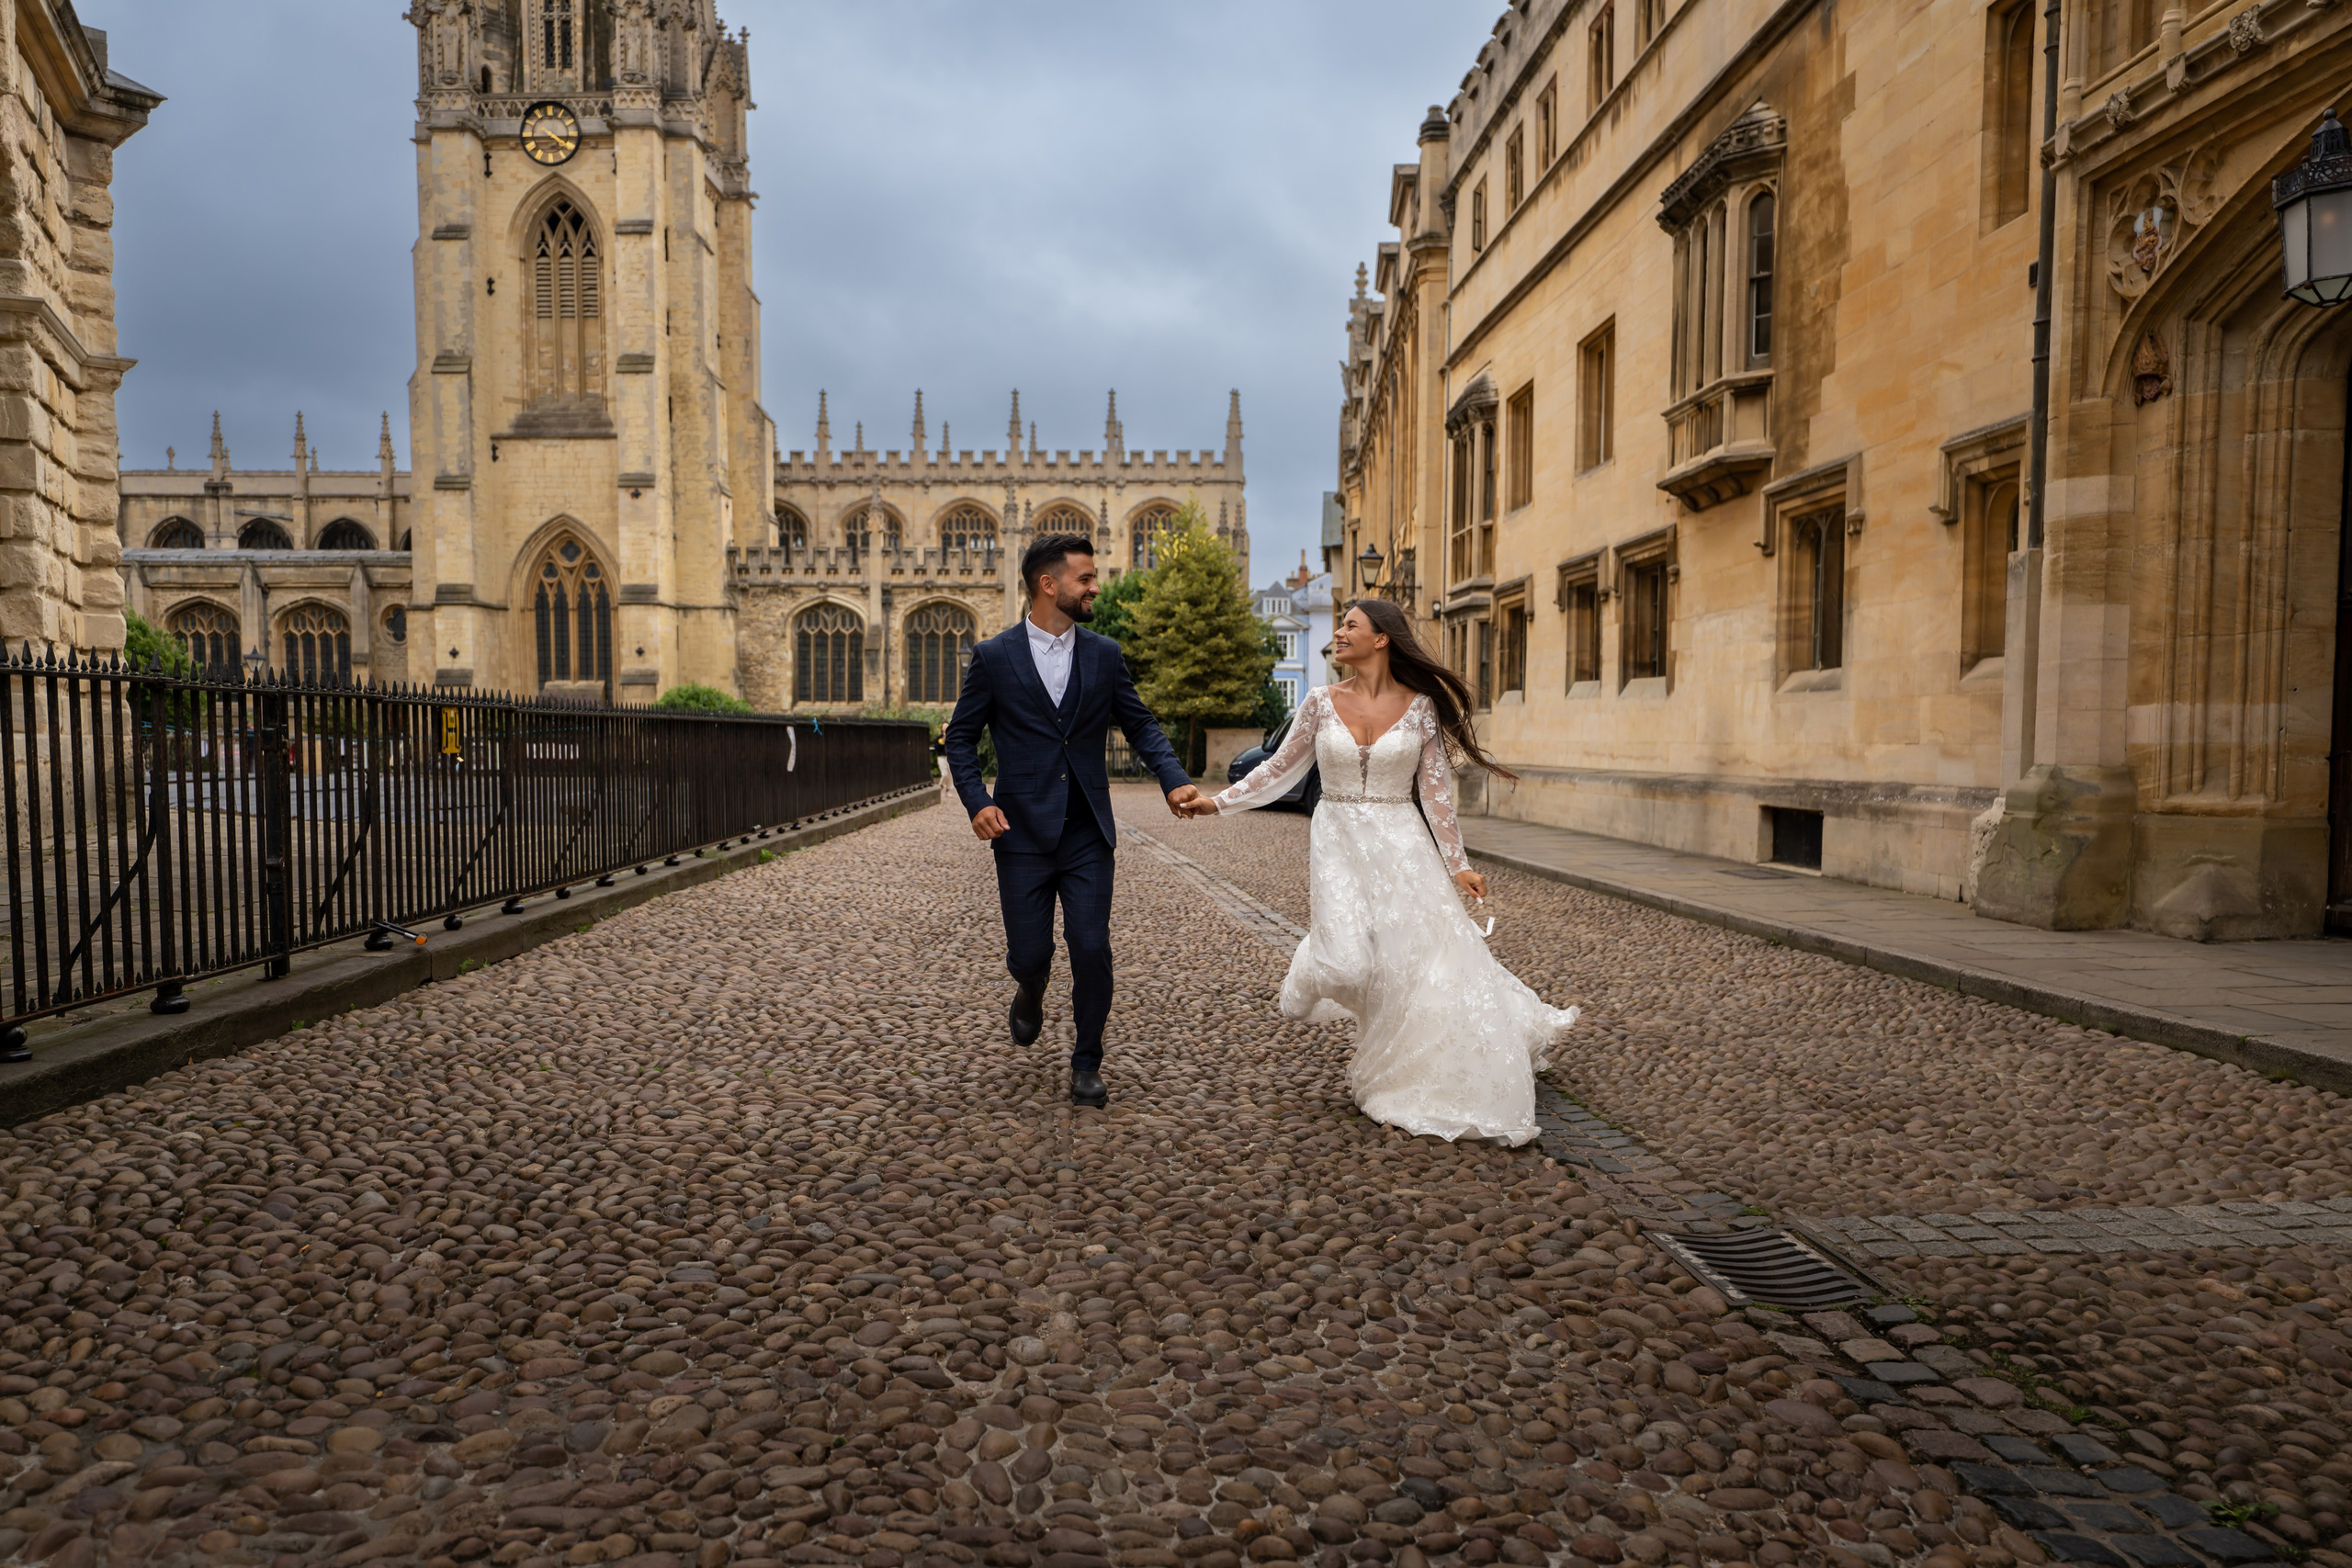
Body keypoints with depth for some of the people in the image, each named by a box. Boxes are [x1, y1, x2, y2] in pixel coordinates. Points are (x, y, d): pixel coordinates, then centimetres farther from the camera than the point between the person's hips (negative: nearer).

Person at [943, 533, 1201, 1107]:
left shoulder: (1104, 655, 6)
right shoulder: (993, 657, -1)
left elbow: (1140, 725, 10)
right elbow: (961, 737, 5)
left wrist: (1174, 779, -7)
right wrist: (977, 801, -10)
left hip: (1088, 835, 2)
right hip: (1023, 833, -1)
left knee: (1092, 951, -2)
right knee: (1030, 953, 4)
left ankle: (1087, 1064, 18)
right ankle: (1030, 993, 43)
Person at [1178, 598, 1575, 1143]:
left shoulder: (1421, 706, -2)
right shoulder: (1322, 702, 2)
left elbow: (1436, 790, 2)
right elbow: (1280, 768, 9)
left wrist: (1457, 863, 1)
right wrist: (1220, 802, 5)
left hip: (1400, 843, 0)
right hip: (1338, 841, 0)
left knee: (1424, 956, -4)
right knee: (1349, 960, -16)